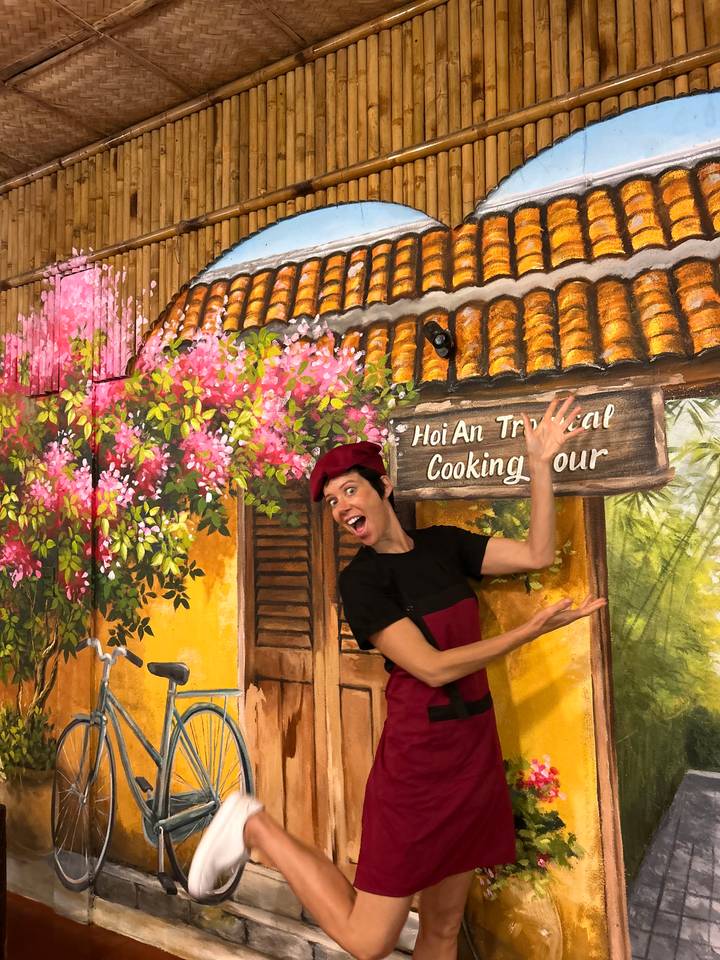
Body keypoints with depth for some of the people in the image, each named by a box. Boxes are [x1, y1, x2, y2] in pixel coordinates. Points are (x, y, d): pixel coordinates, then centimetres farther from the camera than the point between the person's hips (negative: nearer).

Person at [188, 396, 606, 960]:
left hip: (475, 753, 6)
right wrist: (533, 629, -17)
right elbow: (432, 667, -19)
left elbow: (538, 554, 0)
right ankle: (256, 827, 16)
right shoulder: (361, 579, -13)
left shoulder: (443, 545, 4)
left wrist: (540, 463, -6)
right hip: (419, 760, -5)